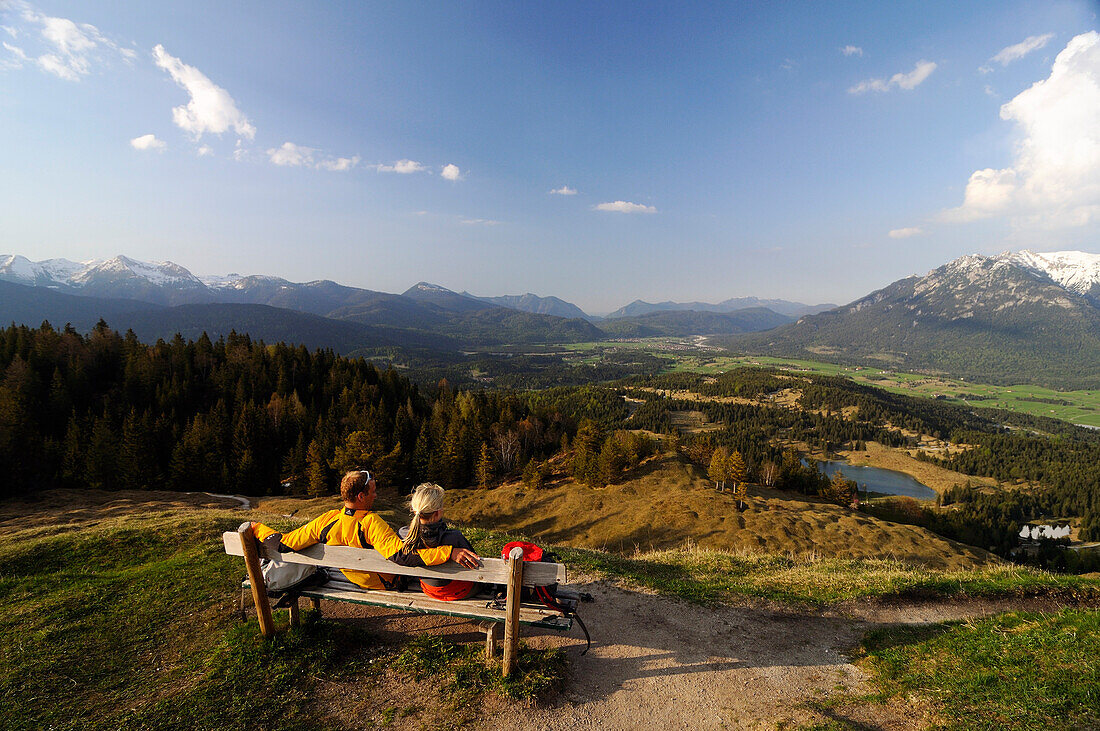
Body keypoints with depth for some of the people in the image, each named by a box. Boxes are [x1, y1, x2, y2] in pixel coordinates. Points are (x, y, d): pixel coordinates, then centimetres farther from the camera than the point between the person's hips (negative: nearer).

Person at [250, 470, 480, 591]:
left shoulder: (326, 522, -19)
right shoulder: (371, 523, -35)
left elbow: (284, 544, -12)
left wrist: (257, 528, 6)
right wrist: (450, 552, -52)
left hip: (354, 578, 6)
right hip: (389, 581, -6)